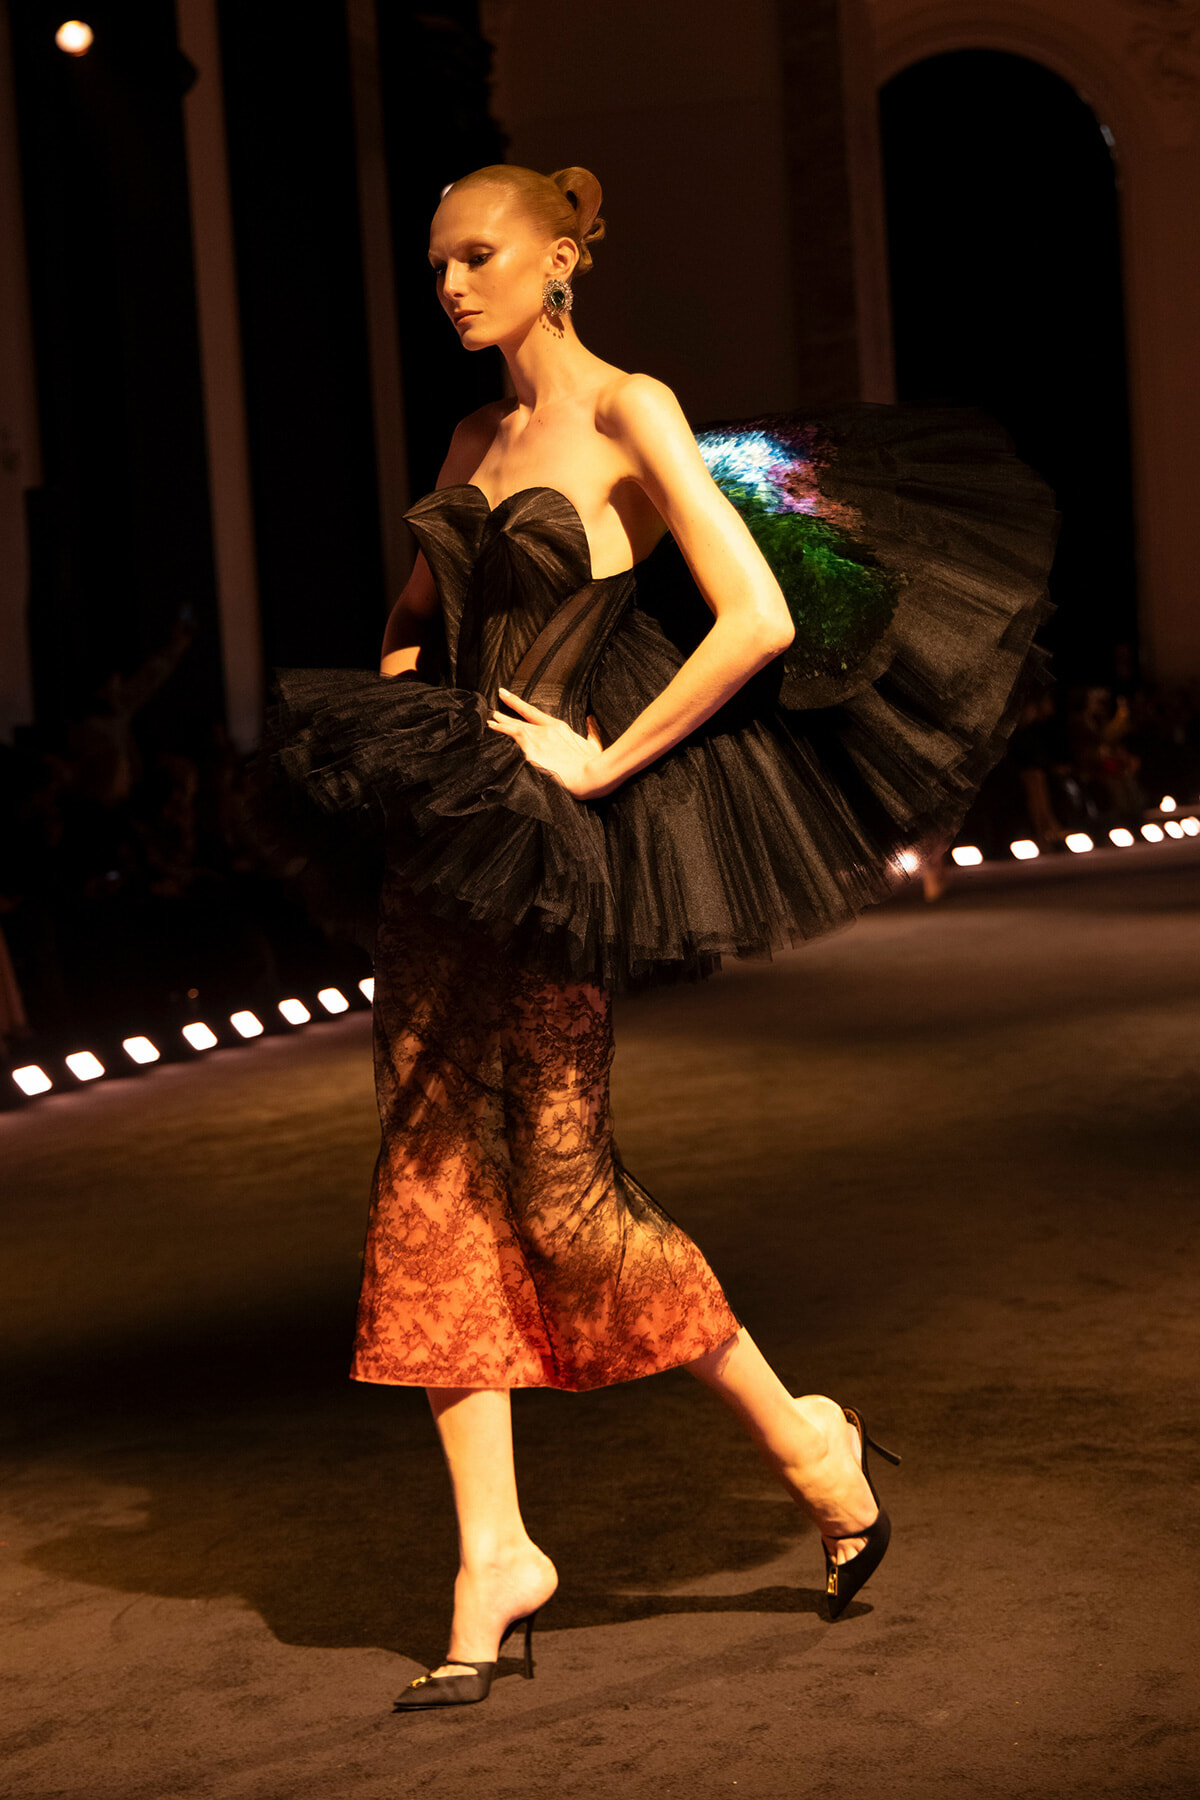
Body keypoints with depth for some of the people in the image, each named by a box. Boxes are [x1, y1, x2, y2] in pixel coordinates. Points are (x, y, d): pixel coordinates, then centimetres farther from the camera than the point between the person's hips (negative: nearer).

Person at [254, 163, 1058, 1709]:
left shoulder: (631, 416, -6)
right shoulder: (474, 442, 16)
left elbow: (762, 619, -17)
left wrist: (605, 760, -15)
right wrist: (393, 724, 13)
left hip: (555, 843, -7)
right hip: (444, 832, 7)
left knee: (561, 1187, -7)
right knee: (431, 1174, 2)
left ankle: (808, 1441, 14)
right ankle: (493, 1553, 9)